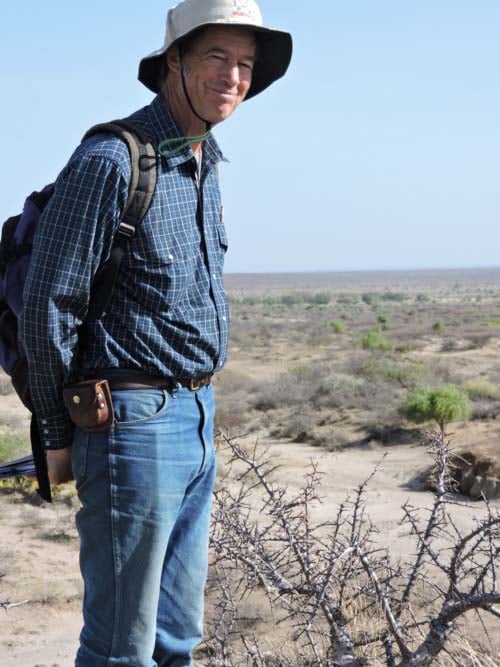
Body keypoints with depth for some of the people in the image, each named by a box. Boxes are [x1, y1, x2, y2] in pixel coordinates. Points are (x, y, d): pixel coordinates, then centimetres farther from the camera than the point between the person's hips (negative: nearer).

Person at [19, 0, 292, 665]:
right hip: (135, 422, -9)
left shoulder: (203, 165, 13)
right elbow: (50, 306, -14)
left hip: (196, 417, 9)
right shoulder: (111, 159, -15)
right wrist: (60, 435, -7)